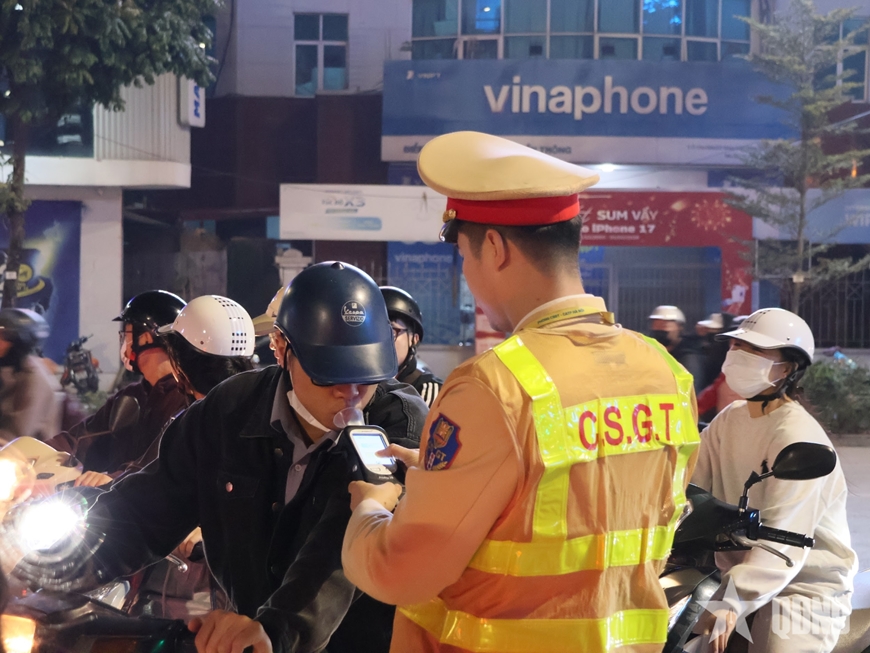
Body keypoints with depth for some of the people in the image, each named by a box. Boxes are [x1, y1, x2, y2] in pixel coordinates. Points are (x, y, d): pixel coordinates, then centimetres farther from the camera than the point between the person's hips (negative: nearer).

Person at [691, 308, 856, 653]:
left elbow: (784, 538, -28)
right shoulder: (730, 420, 7)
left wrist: (733, 603, -37)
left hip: (801, 587, -7)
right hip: (738, 572, 7)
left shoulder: (799, 437, -19)